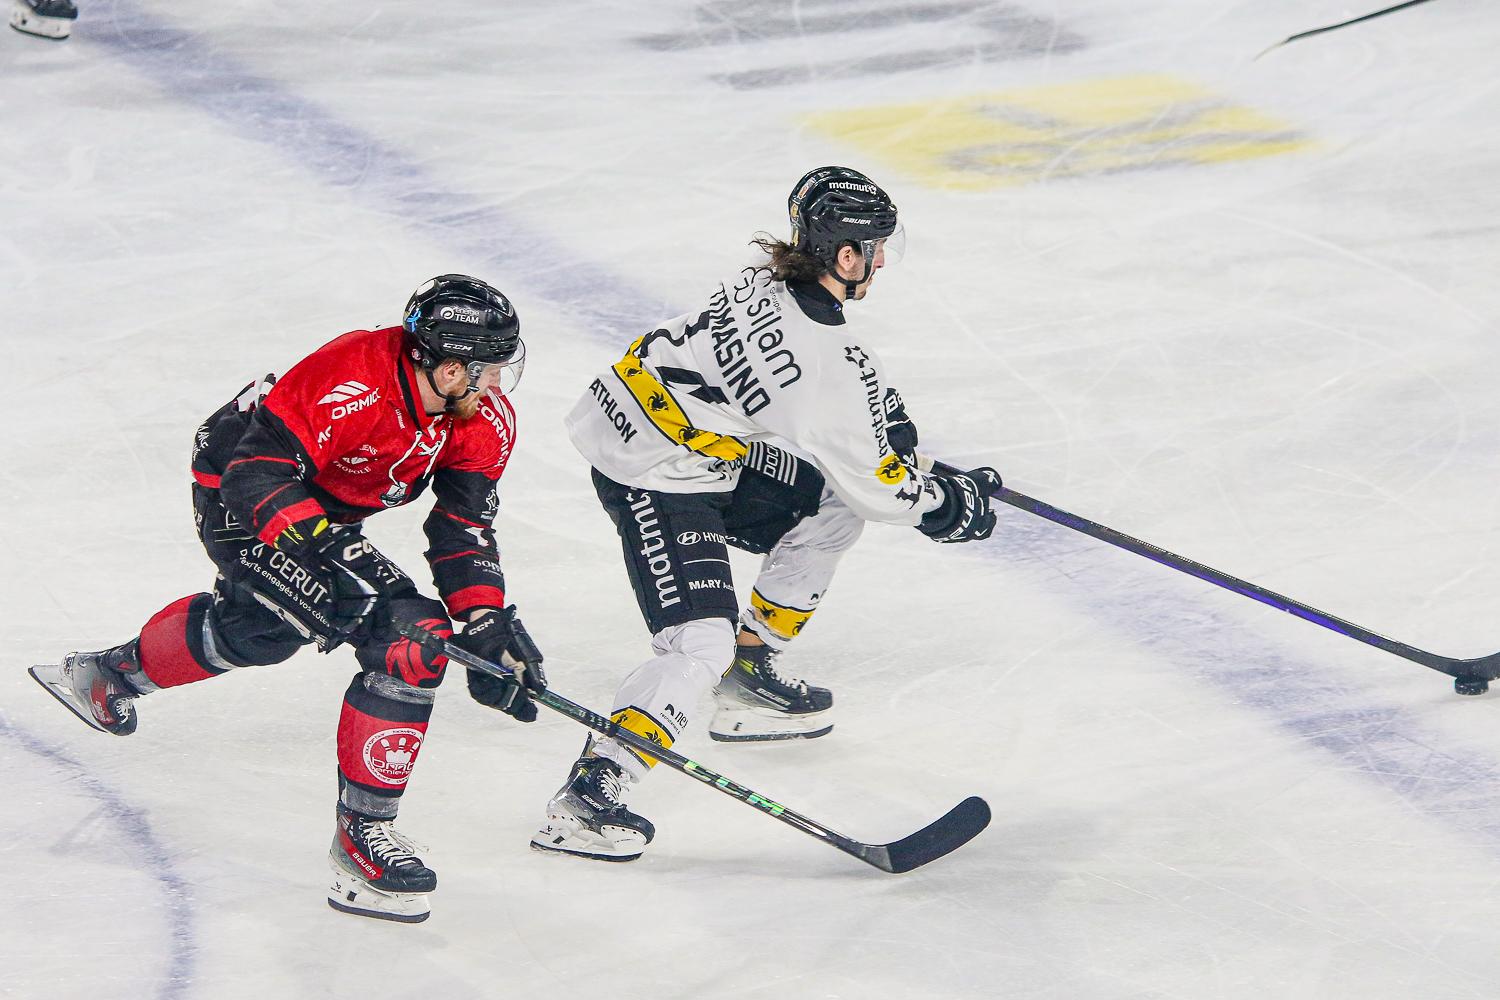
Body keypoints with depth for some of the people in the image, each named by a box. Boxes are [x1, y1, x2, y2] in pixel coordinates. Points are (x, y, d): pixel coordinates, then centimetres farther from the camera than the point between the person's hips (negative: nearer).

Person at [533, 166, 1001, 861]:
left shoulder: (766, 278, -2)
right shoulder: (830, 366, -26)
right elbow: (877, 487, -13)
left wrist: (883, 415, 20)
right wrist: (954, 506, 4)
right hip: (655, 479, -10)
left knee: (830, 505, 18)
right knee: (700, 641, -18)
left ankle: (747, 679, 29)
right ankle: (586, 799, -21)